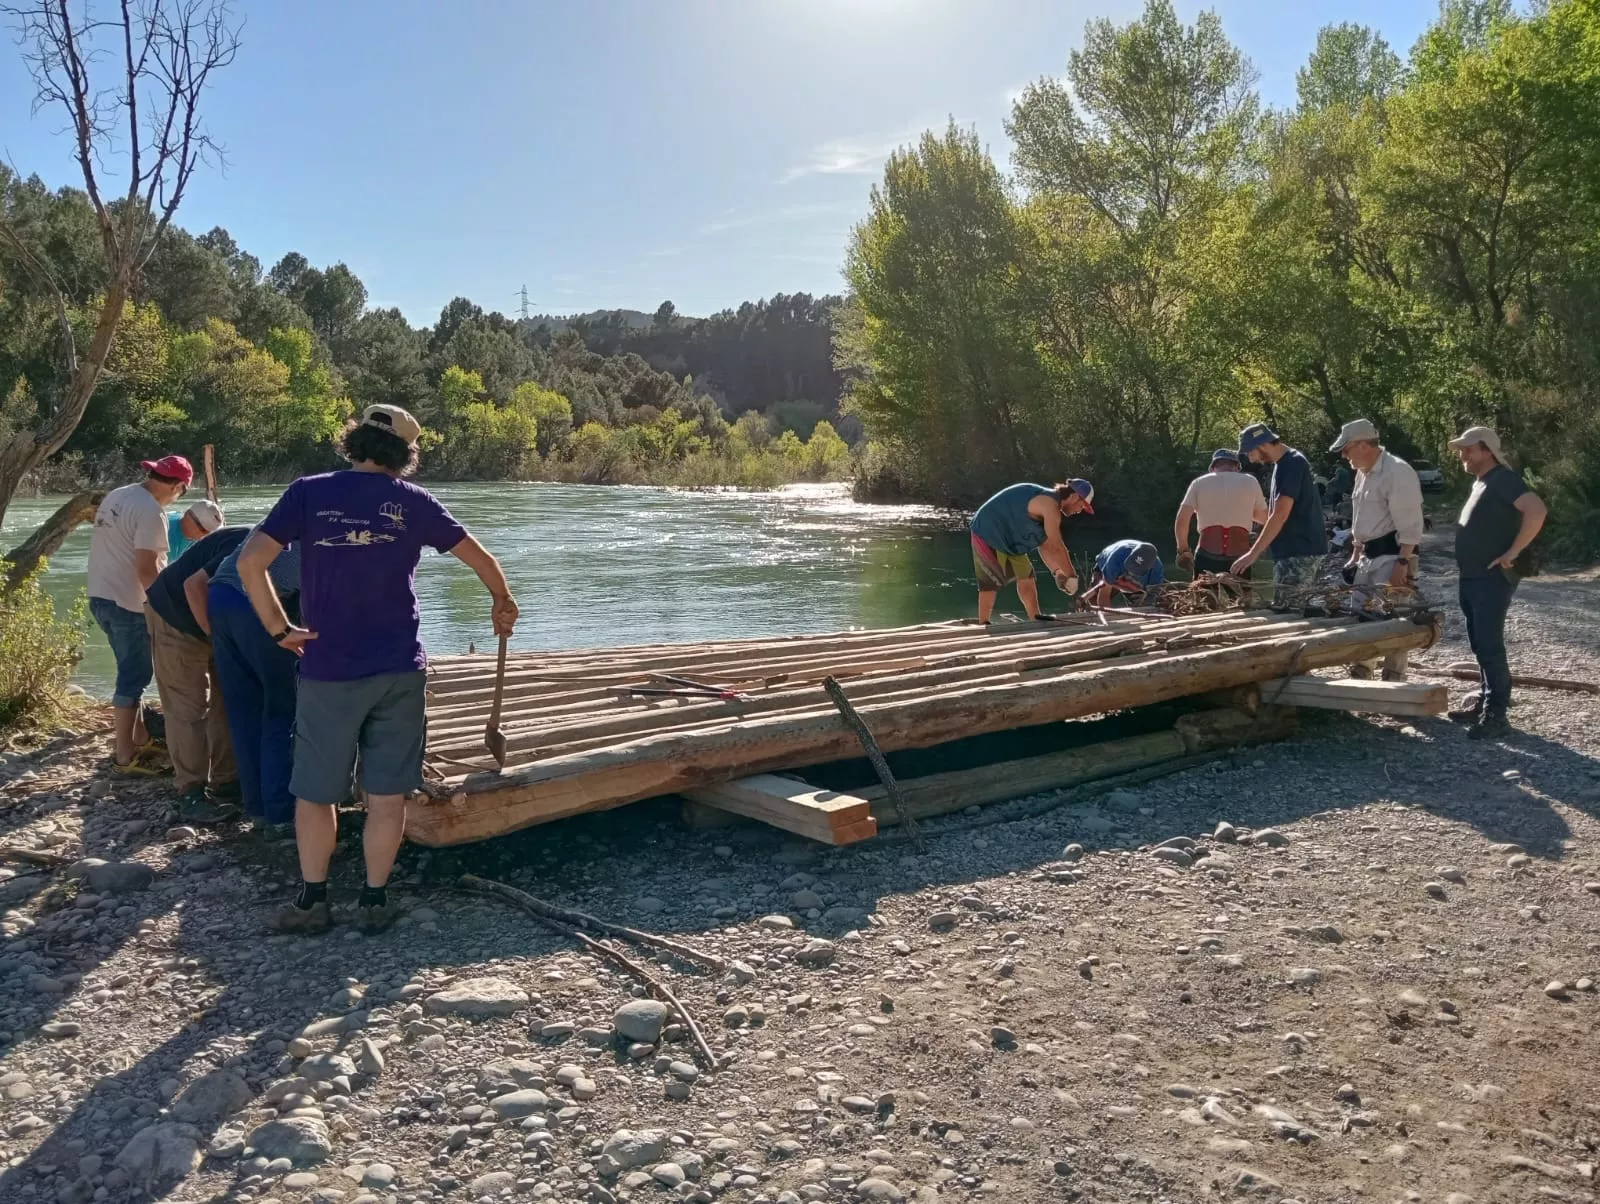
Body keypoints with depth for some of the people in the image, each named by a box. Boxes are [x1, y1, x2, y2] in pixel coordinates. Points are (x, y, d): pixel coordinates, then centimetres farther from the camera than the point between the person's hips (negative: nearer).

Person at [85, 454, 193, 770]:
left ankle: (139, 736, 29)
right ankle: (125, 756, 3)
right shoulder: (151, 511, -18)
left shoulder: (115, 496, 12)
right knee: (133, 677, -2)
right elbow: (146, 569, -22)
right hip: (128, 604, -10)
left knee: (132, 671, 20)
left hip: (101, 597, 10)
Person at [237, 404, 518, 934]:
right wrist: (503, 603, 27)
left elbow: (250, 561, -12)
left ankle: (312, 900, 21)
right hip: (399, 671, 1)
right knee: (387, 794, 9)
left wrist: (278, 628, 0)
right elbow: (480, 557, 8)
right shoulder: (410, 500, 1)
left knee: (315, 792, 13)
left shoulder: (309, 492, -2)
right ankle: (375, 900, 17)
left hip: (328, 671, 0)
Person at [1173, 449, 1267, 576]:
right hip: (1239, 557, 0)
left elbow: (1181, 520, 0)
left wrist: (1183, 550, 12)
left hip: (1207, 557, 0)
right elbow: (1264, 519, 21)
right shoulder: (1250, 481, 10)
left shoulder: (1199, 483, 8)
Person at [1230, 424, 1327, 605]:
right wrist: (1258, 549, 19)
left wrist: (1253, 553, -22)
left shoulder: (1292, 464, -15)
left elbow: (1280, 515, -22)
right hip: (1293, 549, 10)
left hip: (1300, 551, -10)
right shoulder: (1284, 464, 16)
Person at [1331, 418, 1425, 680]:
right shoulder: (1363, 473, 14)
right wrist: (1355, 556, 20)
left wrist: (1402, 564, -24)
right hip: (1369, 558, 10)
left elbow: (1410, 526, -20)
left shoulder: (1397, 472, -15)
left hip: (1391, 557, -10)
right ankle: (1360, 678, 24)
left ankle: (1393, 684, -1)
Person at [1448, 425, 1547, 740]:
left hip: (1493, 579, -10)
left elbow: (1537, 510, -30)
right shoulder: (1480, 481, 16)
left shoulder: (1504, 479, -14)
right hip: (1472, 578, 10)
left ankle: (1496, 716, -6)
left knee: (1489, 645, -9)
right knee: (1480, 644, 15)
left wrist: (1513, 552, -25)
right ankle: (1485, 702, 24)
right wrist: (1468, 563, 15)